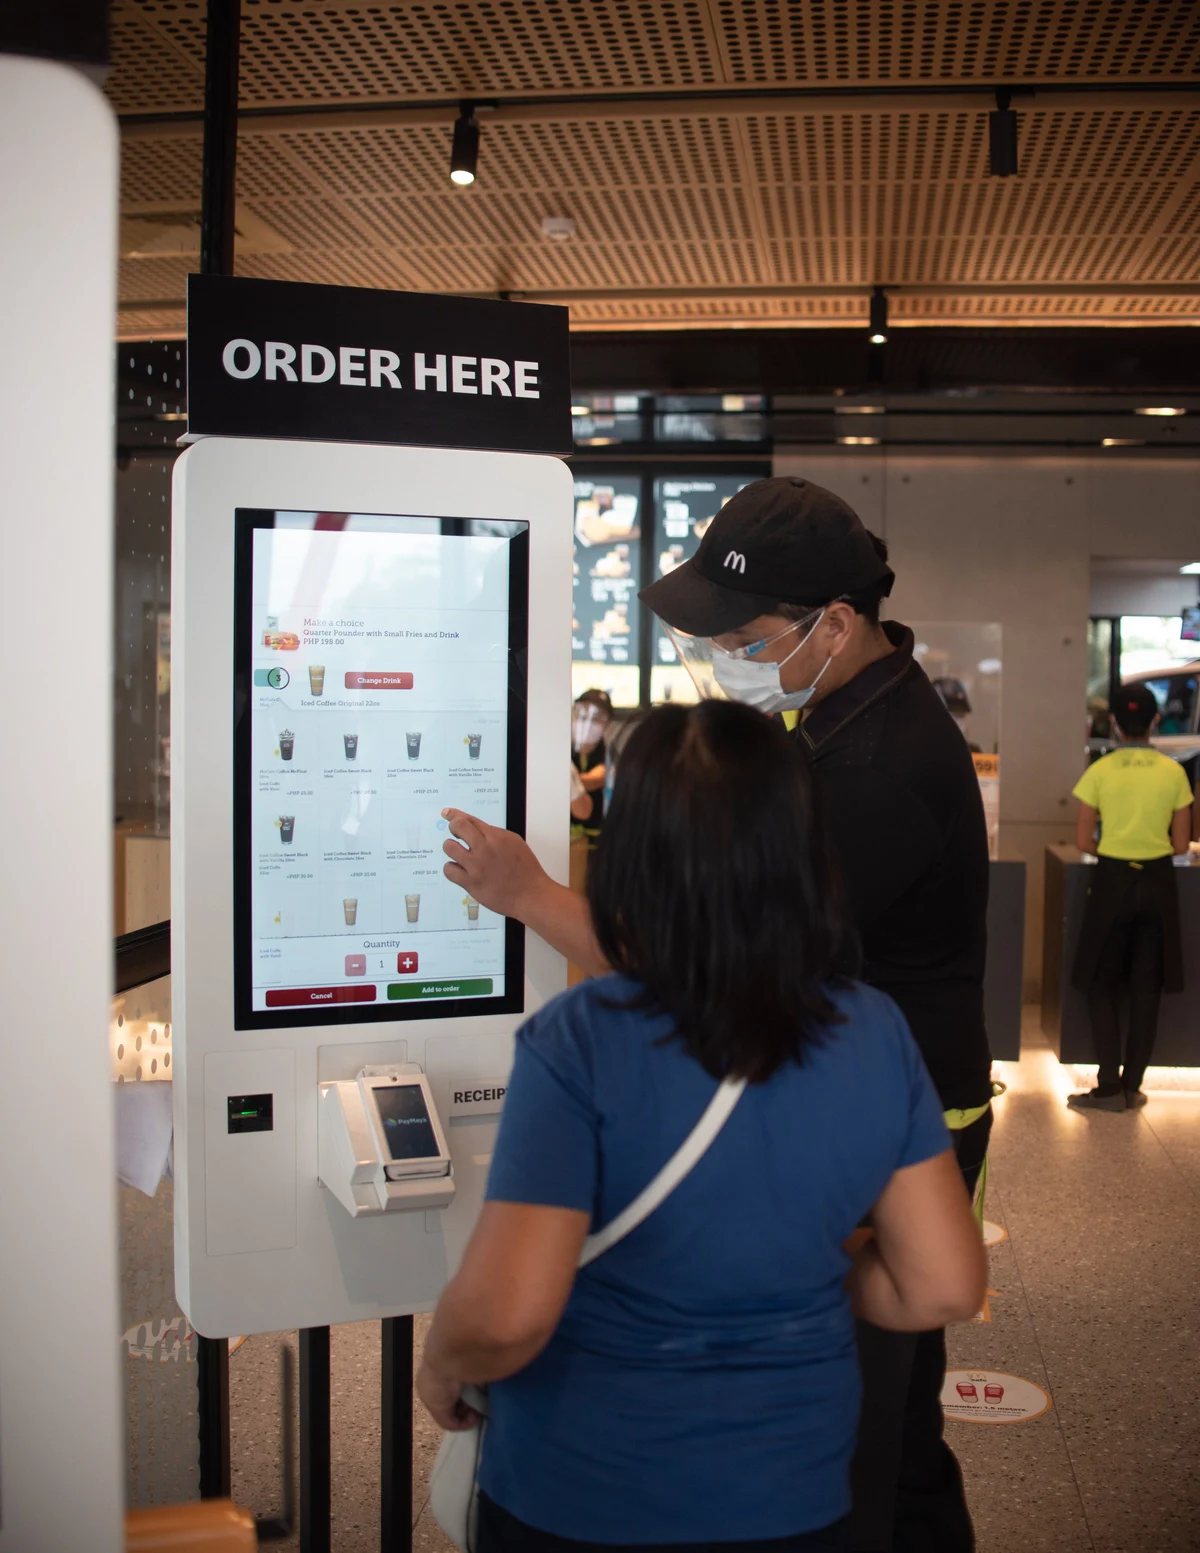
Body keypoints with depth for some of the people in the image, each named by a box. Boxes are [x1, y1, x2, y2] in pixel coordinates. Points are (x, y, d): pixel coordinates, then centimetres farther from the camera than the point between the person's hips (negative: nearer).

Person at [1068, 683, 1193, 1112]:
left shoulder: (1100, 772, -7)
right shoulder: (1173, 772, -3)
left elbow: (1083, 842, -5)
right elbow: (1180, 845, 0)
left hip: (1112, 882, -2)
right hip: (1157, 883, 2)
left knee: (1102, 985, 8)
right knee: (1146, 988, 10)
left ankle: (1109, 1087, 3)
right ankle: (1131, 1086, 14)